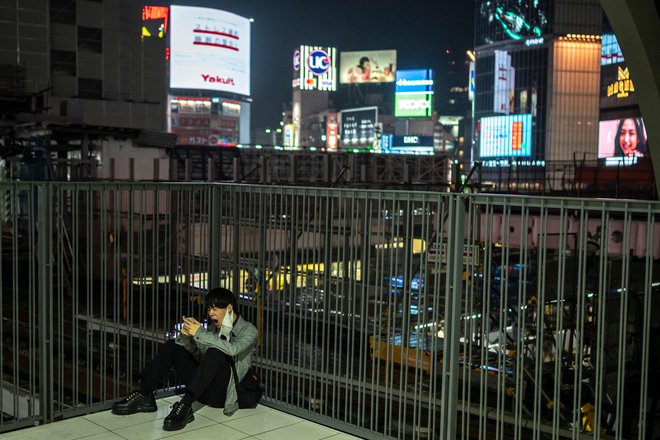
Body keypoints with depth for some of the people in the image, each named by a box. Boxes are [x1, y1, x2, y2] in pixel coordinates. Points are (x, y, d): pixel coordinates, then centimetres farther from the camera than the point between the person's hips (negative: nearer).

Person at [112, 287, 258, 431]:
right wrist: (186, 336, -12)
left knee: (214, 352, -34)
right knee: (172, 345, -1)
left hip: (223, 393, -6)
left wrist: (201, 333, -29)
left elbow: (232, 349, -26)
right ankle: (143, 395, -10)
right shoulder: (215, 328, 16)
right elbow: (196, 353, 8)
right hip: (205, 390, 7)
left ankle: (185, 406, -38)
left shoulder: (249, 330, -5)